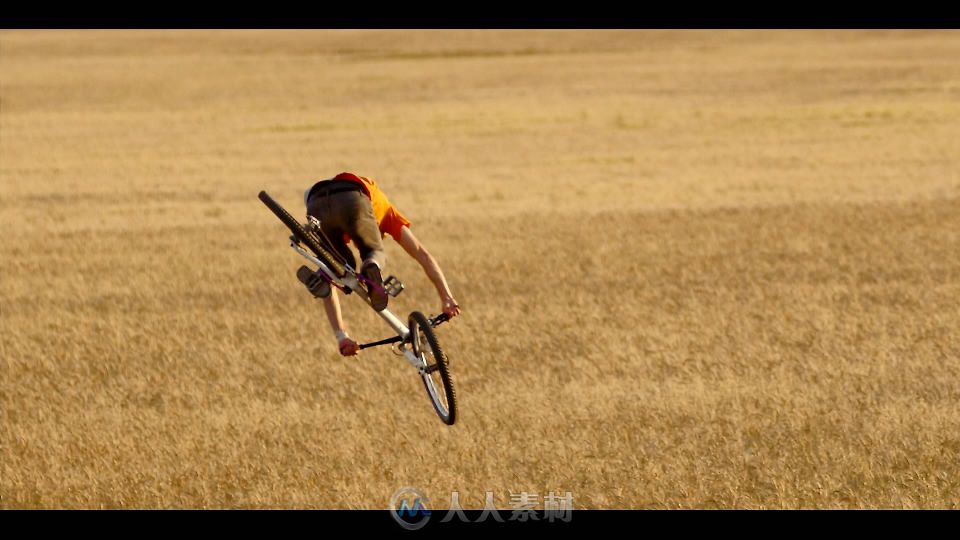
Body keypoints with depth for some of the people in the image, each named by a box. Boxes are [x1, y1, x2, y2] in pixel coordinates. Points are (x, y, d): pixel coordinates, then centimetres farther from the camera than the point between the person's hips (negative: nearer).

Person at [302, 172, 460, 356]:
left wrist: (341, 337, 39)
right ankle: (372, 266, -11)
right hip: (353, 202, -3)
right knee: (375, 253, 24)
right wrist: (447, 298, 28)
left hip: (316, 207, 3)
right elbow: (423, 255, 33)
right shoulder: (385, 211, 42)